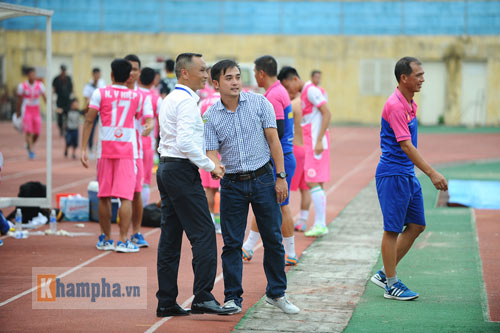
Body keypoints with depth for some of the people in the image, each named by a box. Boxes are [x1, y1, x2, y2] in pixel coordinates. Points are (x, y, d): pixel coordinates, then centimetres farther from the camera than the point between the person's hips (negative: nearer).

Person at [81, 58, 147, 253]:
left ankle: (105, 239, 18)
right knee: (126, 196, -3)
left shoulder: (100, 94, 1)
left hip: (105, 149, 1)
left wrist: (83, 149, -1)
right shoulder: (136, 96, 5)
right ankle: (123, 241, -10)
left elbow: (89, 121, -3)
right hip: (127, 149, -1)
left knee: (104, 196, 11)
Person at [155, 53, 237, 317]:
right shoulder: (187, 101, -13)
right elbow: (186, 142, -24)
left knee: (170, 236, 8)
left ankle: (166, 302, 9)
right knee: (203, 233, -9)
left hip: (165, 167, 10)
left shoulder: (169, 99, 18)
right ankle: (203, 298, -11)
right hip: (182, 170, -10)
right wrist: (210, 166, -15)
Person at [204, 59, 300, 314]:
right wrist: (215, 168, -30)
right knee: (232, 243, 1)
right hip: (232, 184, 0)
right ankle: (232, 298, 11)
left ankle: (276, 293, 19)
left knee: (273, 239, 5)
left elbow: (273, 140, -1)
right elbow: (211, 153, -6)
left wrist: (281, 177, -5)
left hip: (263, 178, 0)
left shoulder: (259, 103, -2)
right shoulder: (210, 117, -1)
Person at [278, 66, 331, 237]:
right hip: (309, 142, 10)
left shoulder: (311, 90, -11)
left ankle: (320, 224, -10)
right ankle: (321, 224, 11)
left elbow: (327, 113, -18)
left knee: (312, 182, -11)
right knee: (316, 183, 8)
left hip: (316, 142, -10)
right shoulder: (304, 93, 18)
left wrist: (319, 141, -21)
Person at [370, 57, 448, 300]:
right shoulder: (395, 105, -18)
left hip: (408, 174, 10)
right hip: (392, 174, -10)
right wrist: (432, 173, -28)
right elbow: (405, 145, -25)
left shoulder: (410, 104, 11)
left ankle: (385, 273, 19)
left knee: (416, 225, 11)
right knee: (392, 229, -2)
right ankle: (391, 284, 8)